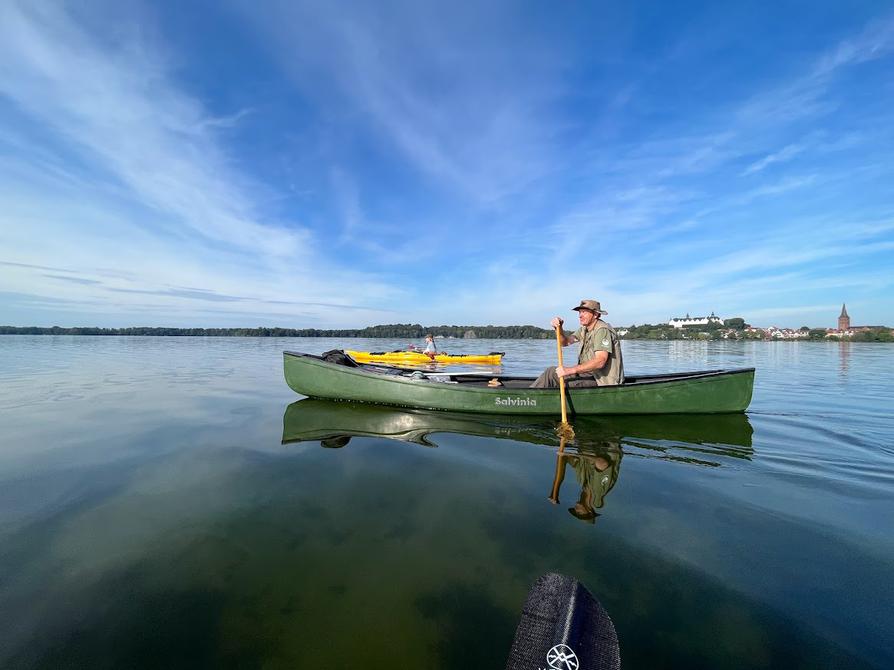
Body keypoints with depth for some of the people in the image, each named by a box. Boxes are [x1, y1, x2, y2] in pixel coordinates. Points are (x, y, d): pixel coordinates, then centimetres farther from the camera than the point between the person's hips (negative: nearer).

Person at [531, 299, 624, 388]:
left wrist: (571, 370, -38)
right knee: (551, 372, -1)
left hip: (604, 381, -9)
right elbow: (565, 342, 11)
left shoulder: (602, 330, -20)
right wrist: (558, 328, -9)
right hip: (591, 374, 9)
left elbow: (600, 362, -31)